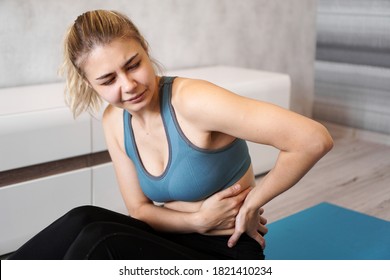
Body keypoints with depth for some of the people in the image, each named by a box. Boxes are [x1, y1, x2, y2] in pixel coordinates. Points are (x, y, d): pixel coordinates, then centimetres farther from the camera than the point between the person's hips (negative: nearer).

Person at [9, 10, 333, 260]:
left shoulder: (192, 100, -24)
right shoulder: (114, 122, -2)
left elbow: (313, 140, -31)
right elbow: (140, 209, 2)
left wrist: (251, 204, -18)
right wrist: (198, 220, -17)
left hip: (226, 257, -5)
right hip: (175, 241, 5)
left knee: (98, 242, -28)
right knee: (84, 220, -24)